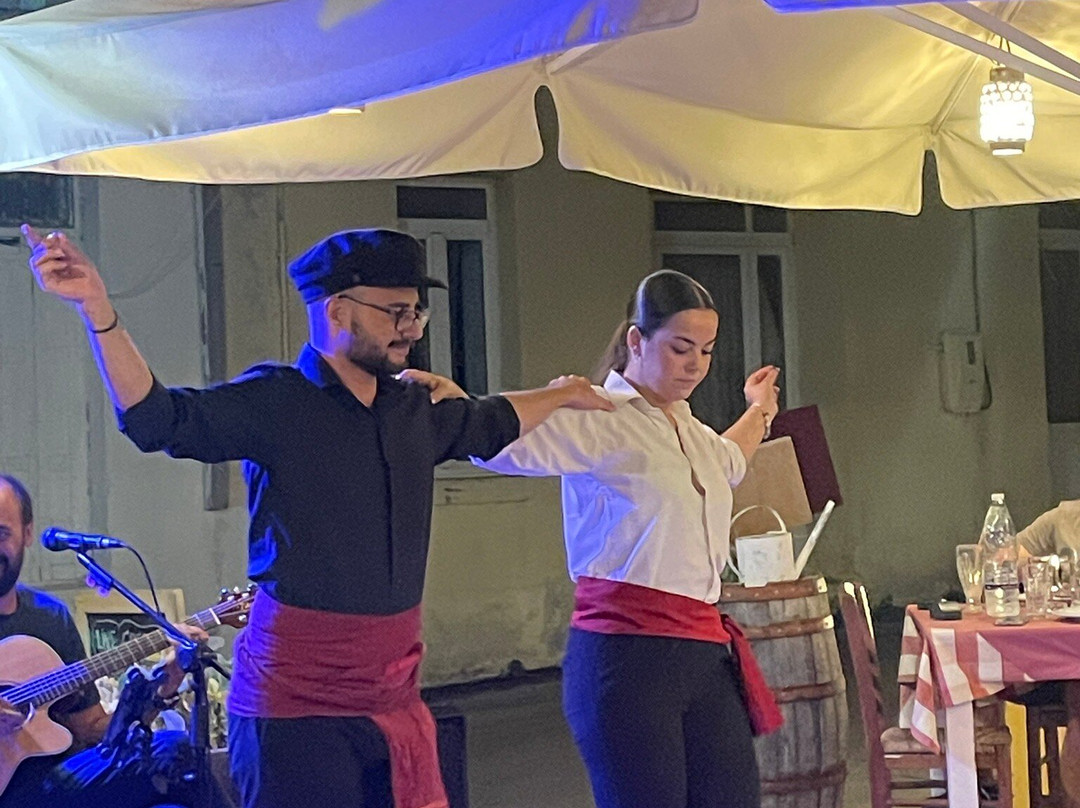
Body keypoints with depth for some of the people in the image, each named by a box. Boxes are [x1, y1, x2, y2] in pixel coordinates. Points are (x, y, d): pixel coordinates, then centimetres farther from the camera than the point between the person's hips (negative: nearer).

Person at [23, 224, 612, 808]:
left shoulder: (415, 408, 14)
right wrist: (97, 308, -33)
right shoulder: (274, 403, -8)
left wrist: (566, 395, 48)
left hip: (394, 694, 6)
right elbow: (156, 417, -21)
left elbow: (488, 424, 35)